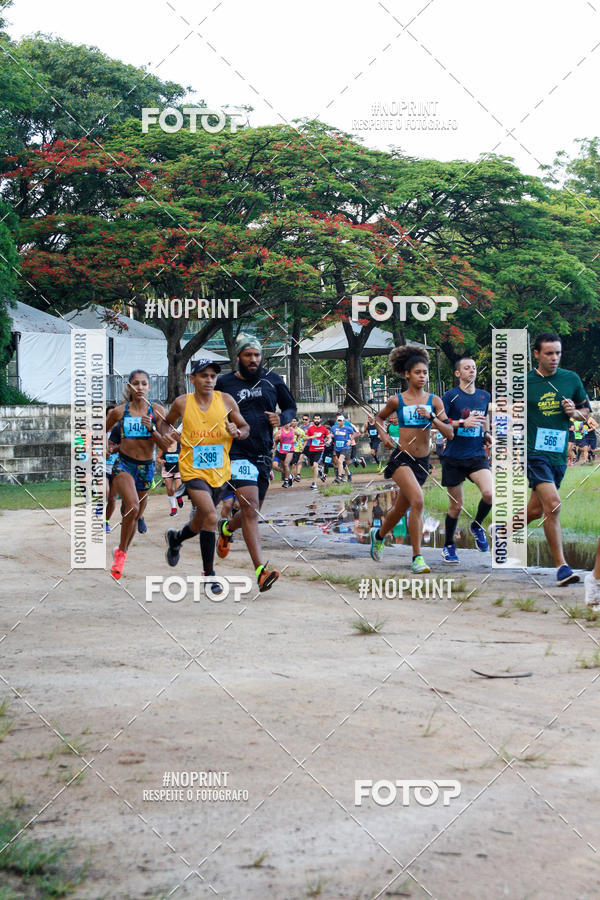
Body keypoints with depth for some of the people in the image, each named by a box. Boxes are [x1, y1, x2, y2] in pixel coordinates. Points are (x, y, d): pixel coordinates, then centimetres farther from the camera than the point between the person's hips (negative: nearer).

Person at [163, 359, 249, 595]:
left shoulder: (225, 400, -2)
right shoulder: (182, 403, -4)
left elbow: (246, 427, 8)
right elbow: (168, 423, 15)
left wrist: (237, 432, -14)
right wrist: (170, 433, -7)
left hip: (219, 471, 3)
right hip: (193, 469, -3)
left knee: (200, 523, 17)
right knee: (210, 516, -23)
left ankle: (175, 539, 52)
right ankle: (209, 574, -13)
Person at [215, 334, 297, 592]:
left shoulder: (272, 380, 9)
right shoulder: (224, 383, 2)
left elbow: (290, 407, 18)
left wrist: (281, 419, -4)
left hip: (264, 454, 5)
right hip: (238, 452, -5)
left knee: (252, 512, 16)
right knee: (250, 508, -19)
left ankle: (227, 527, 51)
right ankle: (261, 571, -26)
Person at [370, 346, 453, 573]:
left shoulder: (434, 401, 2)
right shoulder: (397, 400, -1)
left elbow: (450, 433, -4)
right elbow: (379, 417, 19)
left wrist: (431, 417, -16)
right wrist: (384, 435, 1)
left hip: (422, 461, 4)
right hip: (401, 458, -4)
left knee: (401, 508, 18)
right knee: (417, 501, -25)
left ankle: (379, 535, 49)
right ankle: (417, 557, -19)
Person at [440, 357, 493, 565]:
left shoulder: (485, 396, 9)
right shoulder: (450, 396, -6)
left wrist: (486, 433, 8)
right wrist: (462, 423, -21)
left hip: (477, 456, 3)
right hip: (454, 458, -3)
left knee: (489, 493, -21)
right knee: (456, 505, 3)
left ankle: (477, 526, 9)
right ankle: (448, 546, 24)